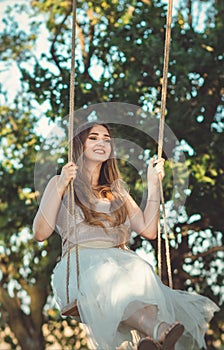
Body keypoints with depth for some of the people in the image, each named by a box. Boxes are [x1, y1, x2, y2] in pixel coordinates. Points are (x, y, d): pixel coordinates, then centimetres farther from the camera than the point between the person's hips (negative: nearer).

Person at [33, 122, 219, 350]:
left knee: (139, 272, -35)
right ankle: (159, 330, -64)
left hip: (119, 260, 3)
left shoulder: (117, 191, 30)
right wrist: (60, 188, -5)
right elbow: (40, 234, 3)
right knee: (107, 279, -40)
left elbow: (148, 230, 18)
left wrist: (153, 184, 17)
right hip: (79, 263, -3)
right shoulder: (60, 183, 18)